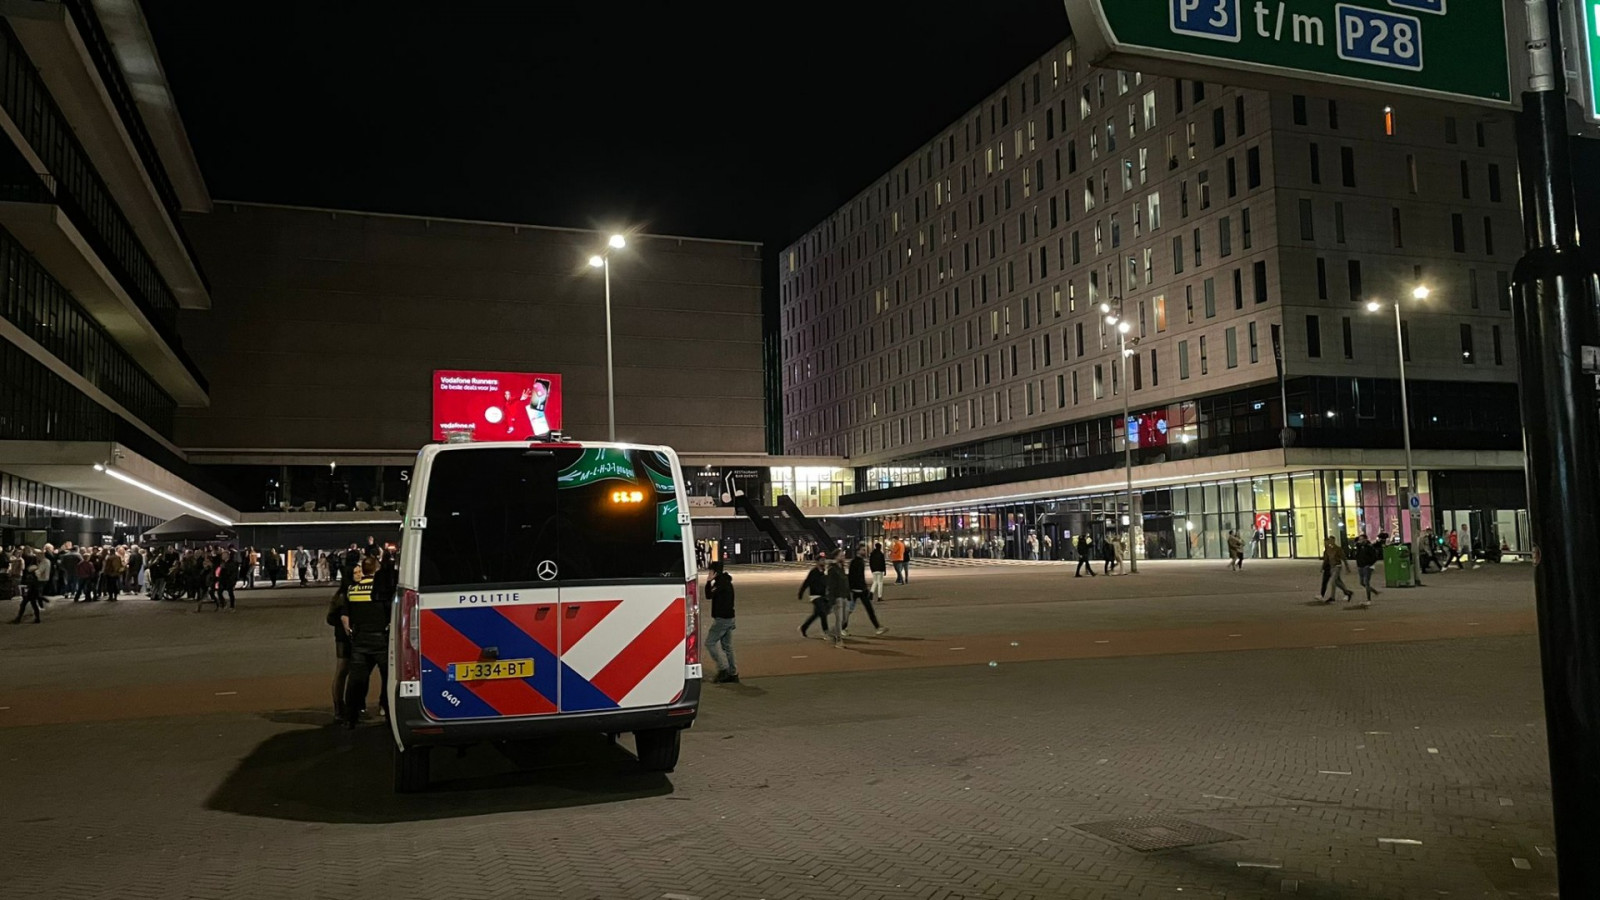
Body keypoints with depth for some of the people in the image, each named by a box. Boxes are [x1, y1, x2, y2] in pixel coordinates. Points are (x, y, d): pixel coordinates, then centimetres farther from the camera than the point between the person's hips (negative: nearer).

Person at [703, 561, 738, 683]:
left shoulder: (721, 582, -15)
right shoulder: (726, 581, 15)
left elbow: (709, 595, -22)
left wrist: (709, 581, -16)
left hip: (721, 619, -10)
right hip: (729, 618, 10)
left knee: (710, 643, -4)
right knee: (727, 646, 12)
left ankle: (723, 668, -8)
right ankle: (732, 673, 13)